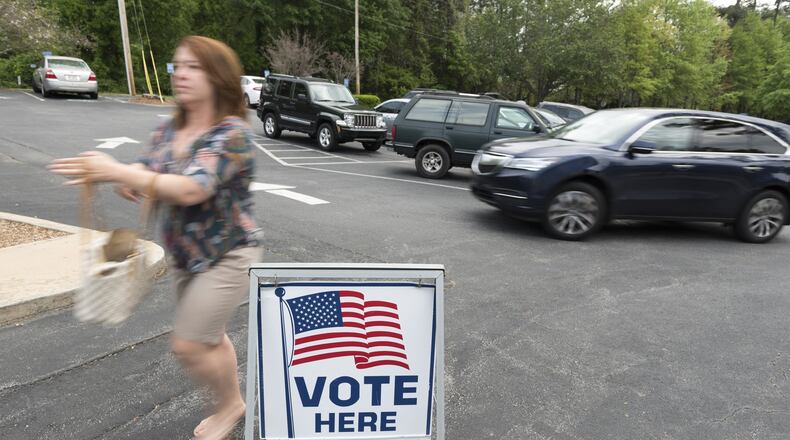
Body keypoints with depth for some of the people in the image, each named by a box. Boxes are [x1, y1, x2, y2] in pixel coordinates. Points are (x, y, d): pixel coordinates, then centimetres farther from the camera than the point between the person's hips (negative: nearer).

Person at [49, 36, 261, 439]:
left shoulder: (232, 132, -20)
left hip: (228, 256, -8)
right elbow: (145, 174, -3)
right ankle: (231, 404, 44)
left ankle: (230, 404, 26)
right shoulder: (169, 130, 3)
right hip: (184, 255, 8)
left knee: (187, 346, -3)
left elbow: (192, 190, -32)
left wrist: (115, 171, -36)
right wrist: (127, 179, -26)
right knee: (209, 337, 20)